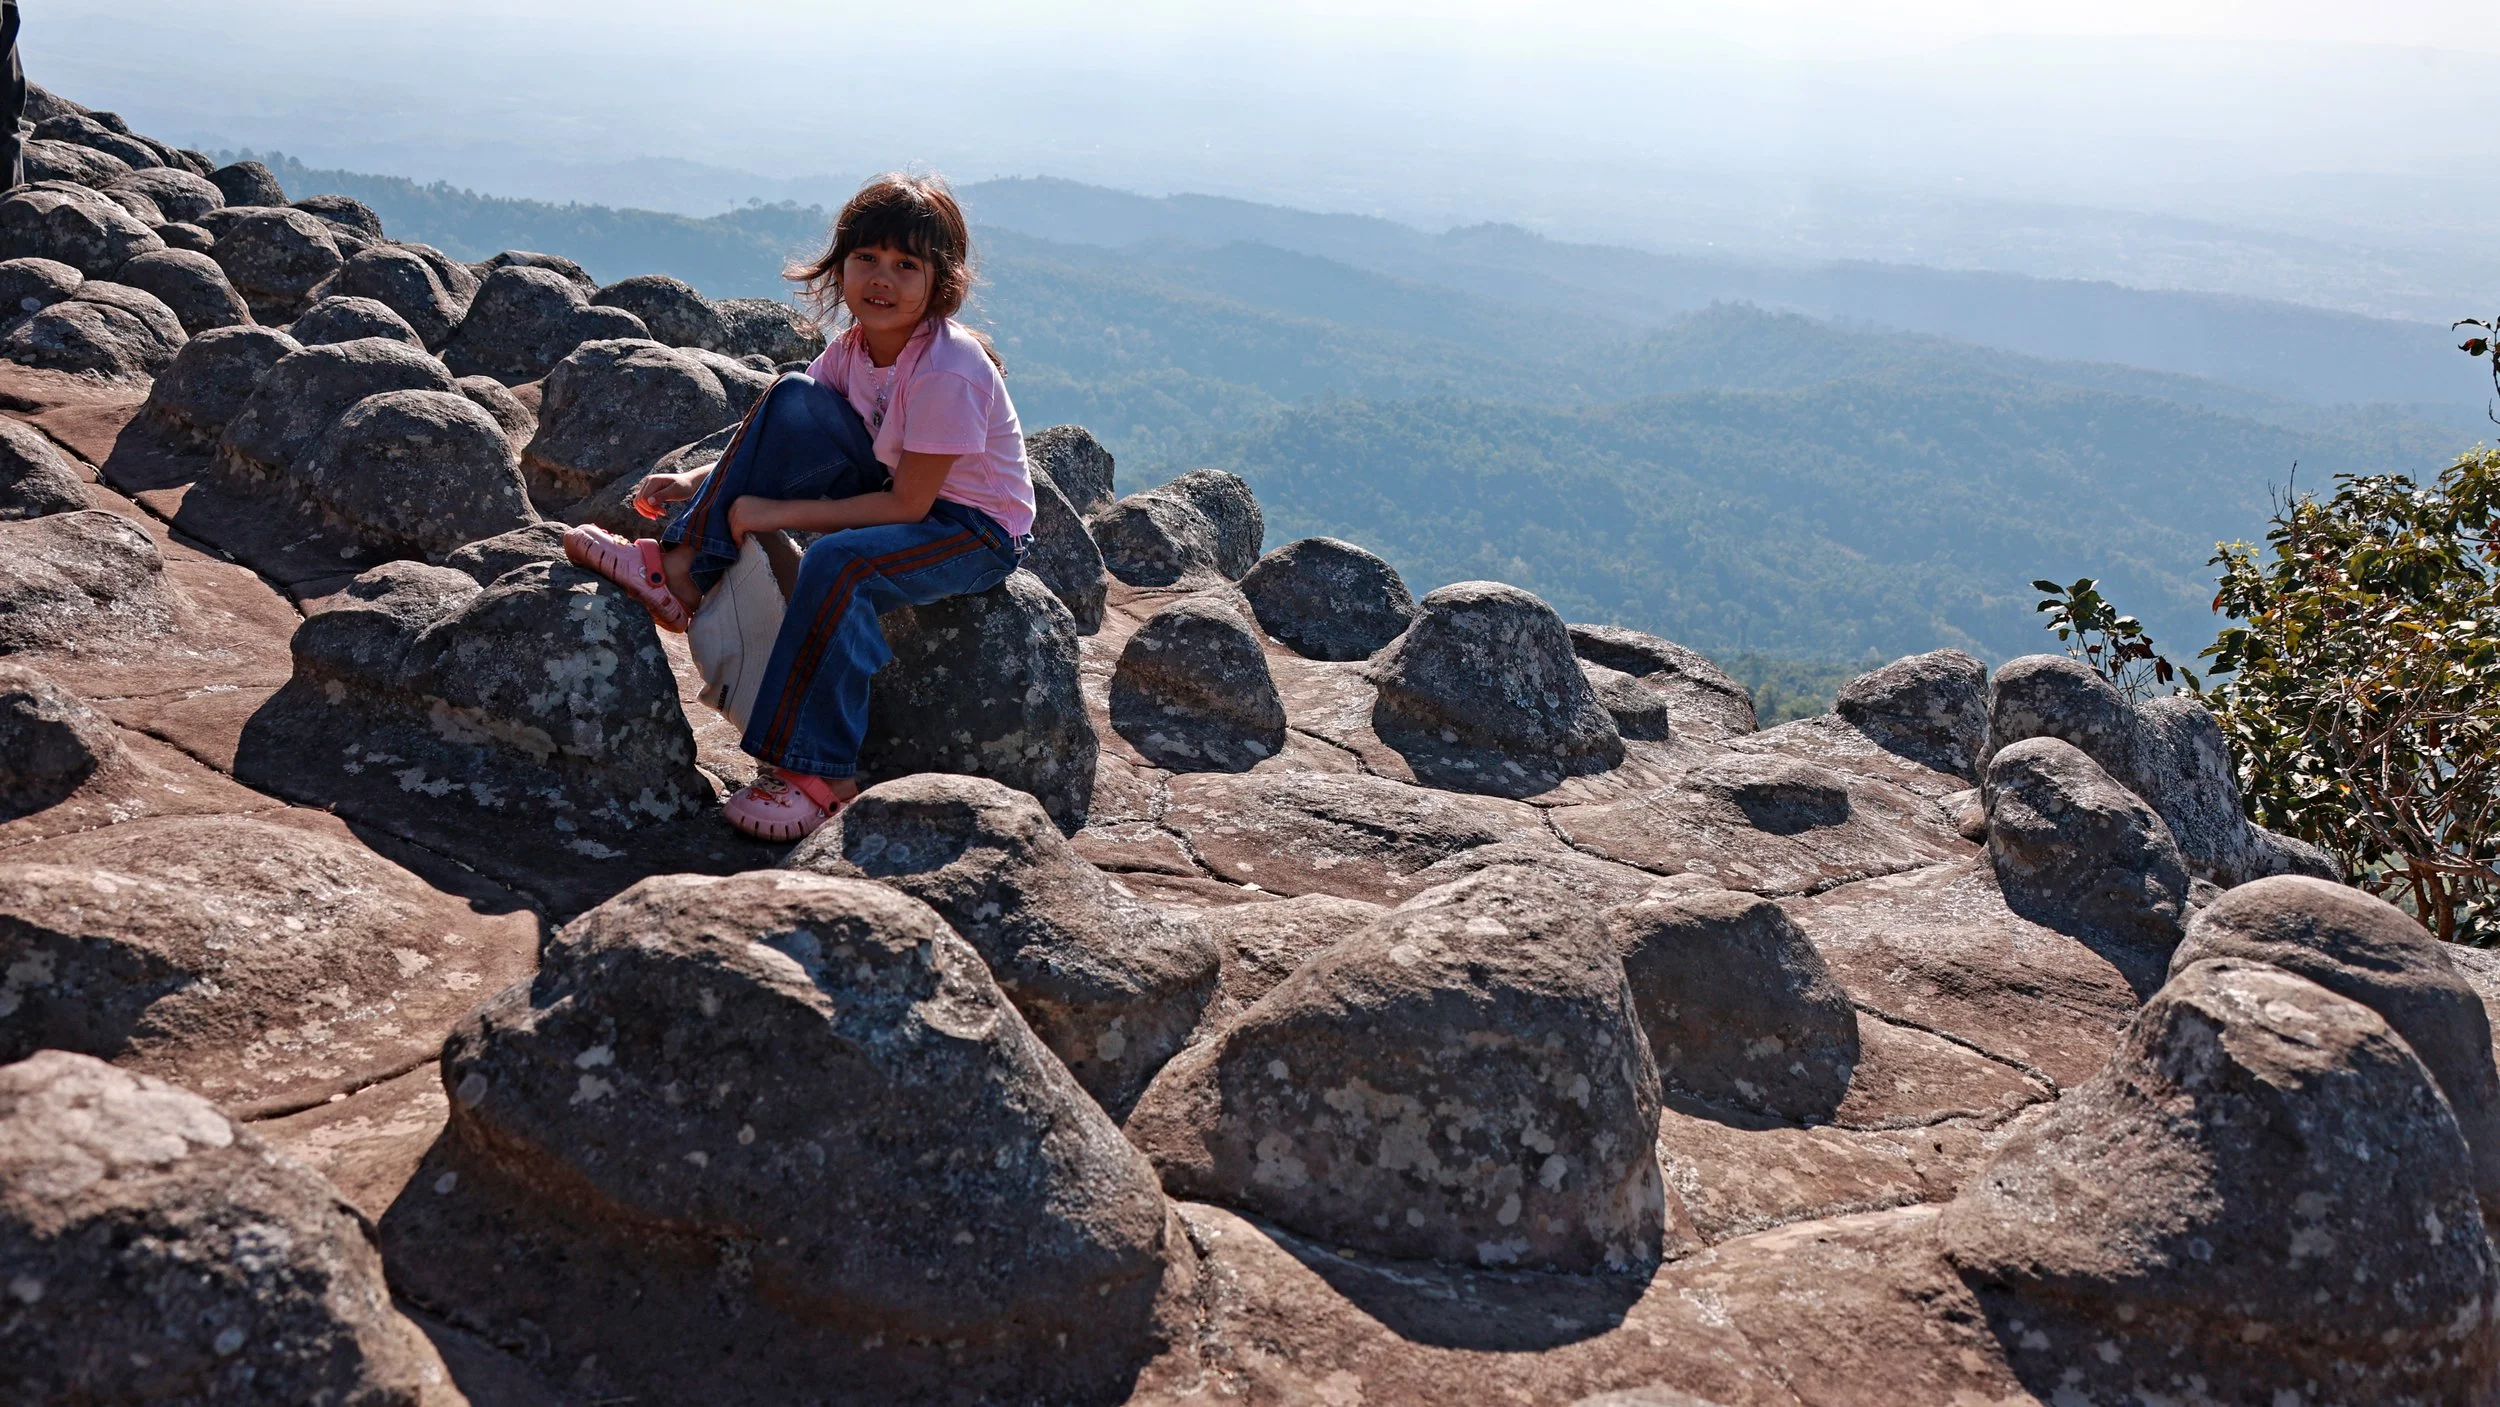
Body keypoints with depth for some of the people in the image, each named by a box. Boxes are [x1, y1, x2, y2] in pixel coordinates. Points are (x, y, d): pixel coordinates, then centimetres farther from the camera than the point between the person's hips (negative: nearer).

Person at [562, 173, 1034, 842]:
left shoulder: (949, 371, -26)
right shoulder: (855, 344, -3)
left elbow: (907, 504, -25)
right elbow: (790, 442, 4)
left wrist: (775, 514, -23)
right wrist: (700, 482, -12)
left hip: (978, 529, -7)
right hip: (896, 491, 7)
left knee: (836, 562, -35)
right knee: (791, 400, -12)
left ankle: (817, 774, -24)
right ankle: (682, 567, -10)